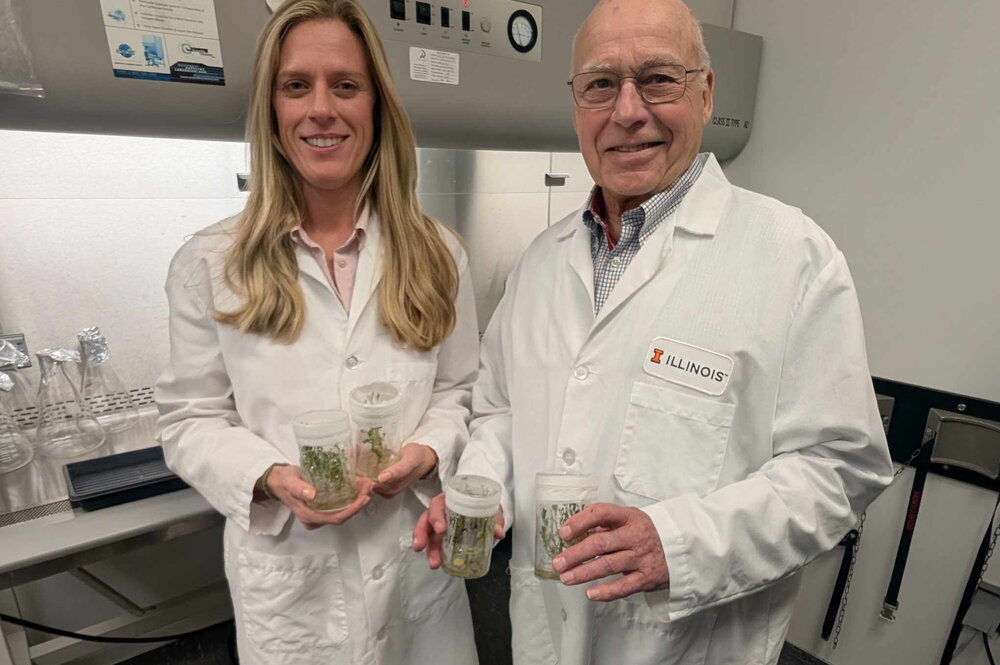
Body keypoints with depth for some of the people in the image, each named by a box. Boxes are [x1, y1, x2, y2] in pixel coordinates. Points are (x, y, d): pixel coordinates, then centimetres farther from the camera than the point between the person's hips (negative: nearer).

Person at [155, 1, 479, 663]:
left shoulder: (437, 254, -3)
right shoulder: (209, 263, -5)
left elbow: (459, 390, 3)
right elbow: (193, 419, -1)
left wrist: (427, 451, -15)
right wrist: (273, 478, -18)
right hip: (290, 572, -1)